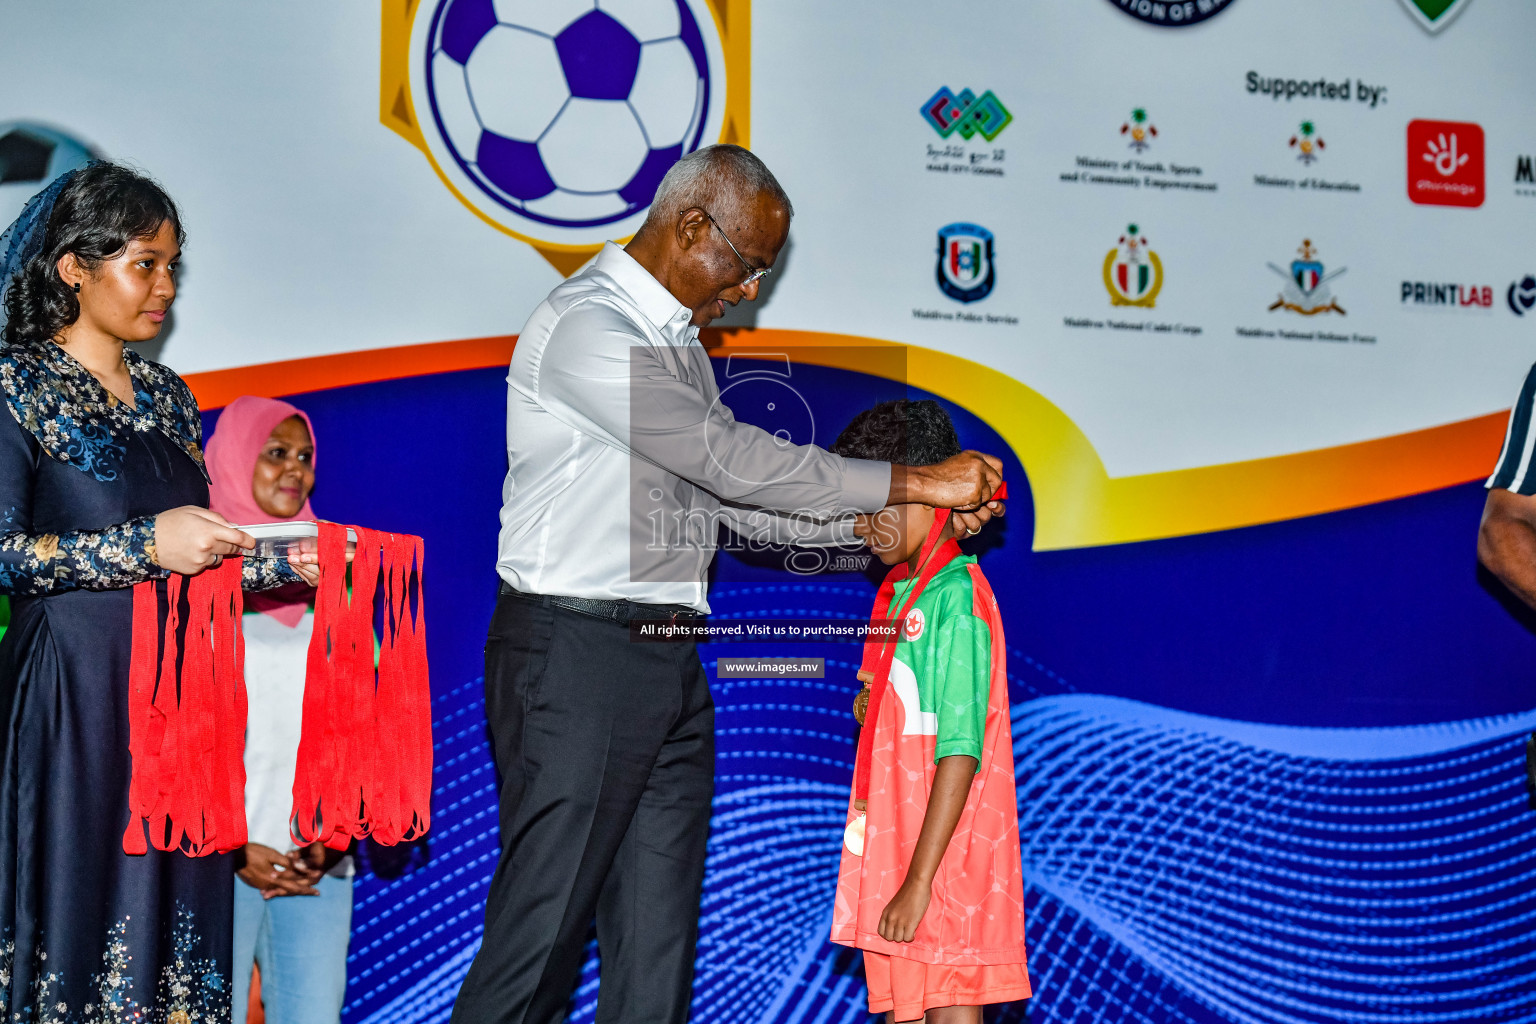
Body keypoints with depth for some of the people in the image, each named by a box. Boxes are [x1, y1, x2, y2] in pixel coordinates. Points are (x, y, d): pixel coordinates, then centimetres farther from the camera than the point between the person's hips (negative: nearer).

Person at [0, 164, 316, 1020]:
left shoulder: (167, 395, 15)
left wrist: (290, 565, 5)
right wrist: (146, 544, -17)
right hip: (74, 689, -6)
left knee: (172, 916, 6)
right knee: (78, 913, -3)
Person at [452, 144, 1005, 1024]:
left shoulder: (680, 344, 18)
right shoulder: (586, 326, -12)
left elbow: (737, 499, 18)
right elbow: (732, 459, -18)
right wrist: (913, 483, -14)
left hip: (670, 668, 9)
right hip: (577, 654, -9)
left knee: (657, 949, 7)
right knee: (542, 934, -6)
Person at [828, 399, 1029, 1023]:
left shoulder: (956, 596, -14)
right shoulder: (901, 595, 14)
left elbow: (961, 751, -20)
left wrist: (920, 882, -22)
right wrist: (872, 712, 3)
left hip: (944, 861, -9)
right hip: (895, 854, 9)